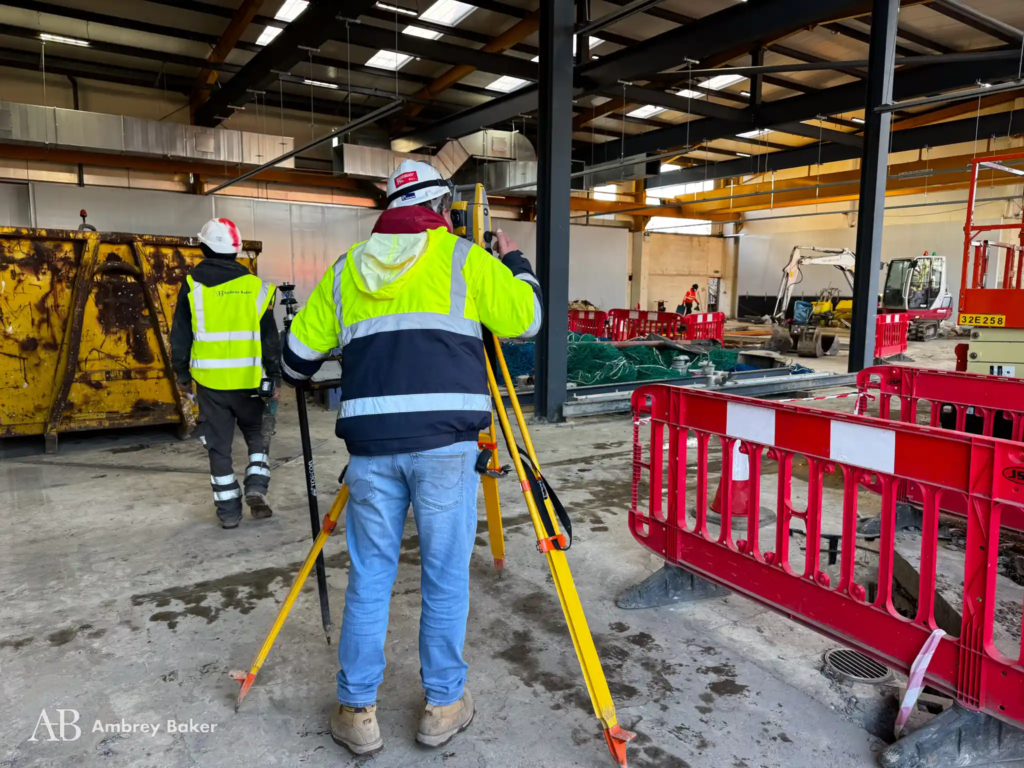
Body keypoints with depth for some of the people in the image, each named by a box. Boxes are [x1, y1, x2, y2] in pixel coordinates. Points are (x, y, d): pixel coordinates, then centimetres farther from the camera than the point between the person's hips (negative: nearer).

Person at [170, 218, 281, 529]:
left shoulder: (192, 285, 0)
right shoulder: (254, 286, 0)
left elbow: (180, 336, 3)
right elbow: (270, 337, 1)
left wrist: (181, 374, 14)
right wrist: (275, 377, 8)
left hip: (210, 378, 0)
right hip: (247, 378, 0)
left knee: (219, 445, 8)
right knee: (257, 435, 19)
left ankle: (228, 510, 12)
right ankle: (256, 487, 3)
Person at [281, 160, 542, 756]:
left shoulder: (346, 268, 17)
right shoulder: (463, 256, 7)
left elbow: (299, 351, 19)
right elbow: (526, 320, 6)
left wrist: (295, 379, 42)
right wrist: (515, 262, 24)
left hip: (371, 441, 3)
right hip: (445, 440, -3)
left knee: (370, 576, 14)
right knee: (446, 576, 10)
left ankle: (357, 713, 24)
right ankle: (444, 706, 24)